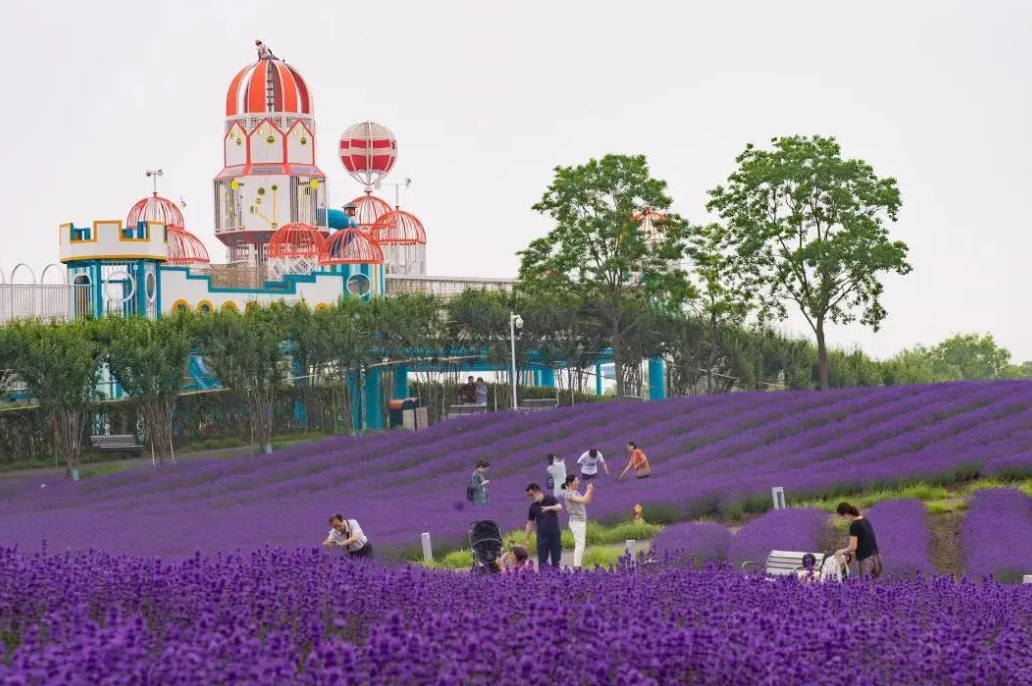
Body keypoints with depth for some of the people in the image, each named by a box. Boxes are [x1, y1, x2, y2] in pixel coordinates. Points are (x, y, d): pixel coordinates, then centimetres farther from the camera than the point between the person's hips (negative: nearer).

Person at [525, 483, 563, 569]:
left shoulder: (550, 499, -2)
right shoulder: (533, 506, 6)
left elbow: (559, 507, -21)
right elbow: (530, 523, 10)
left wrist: (549, 508, -40)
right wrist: (527, 539, 6)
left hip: (554, 535, -2)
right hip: (542, 537, 2)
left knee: (556, 562, 1)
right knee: (541, 563, -4)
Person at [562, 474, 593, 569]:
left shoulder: (576, 493, 12)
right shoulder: (568, 494, -13)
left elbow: (587, 501, 16)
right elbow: (583, 500, -23)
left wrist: (590, 491, 3)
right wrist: (589, 490, -10)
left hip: (582, 521, 9)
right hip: (576, 522, -9)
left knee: (580, 545, 10)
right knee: (580, 545, -14)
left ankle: (577, 566, 13)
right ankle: (576, 567, -16)